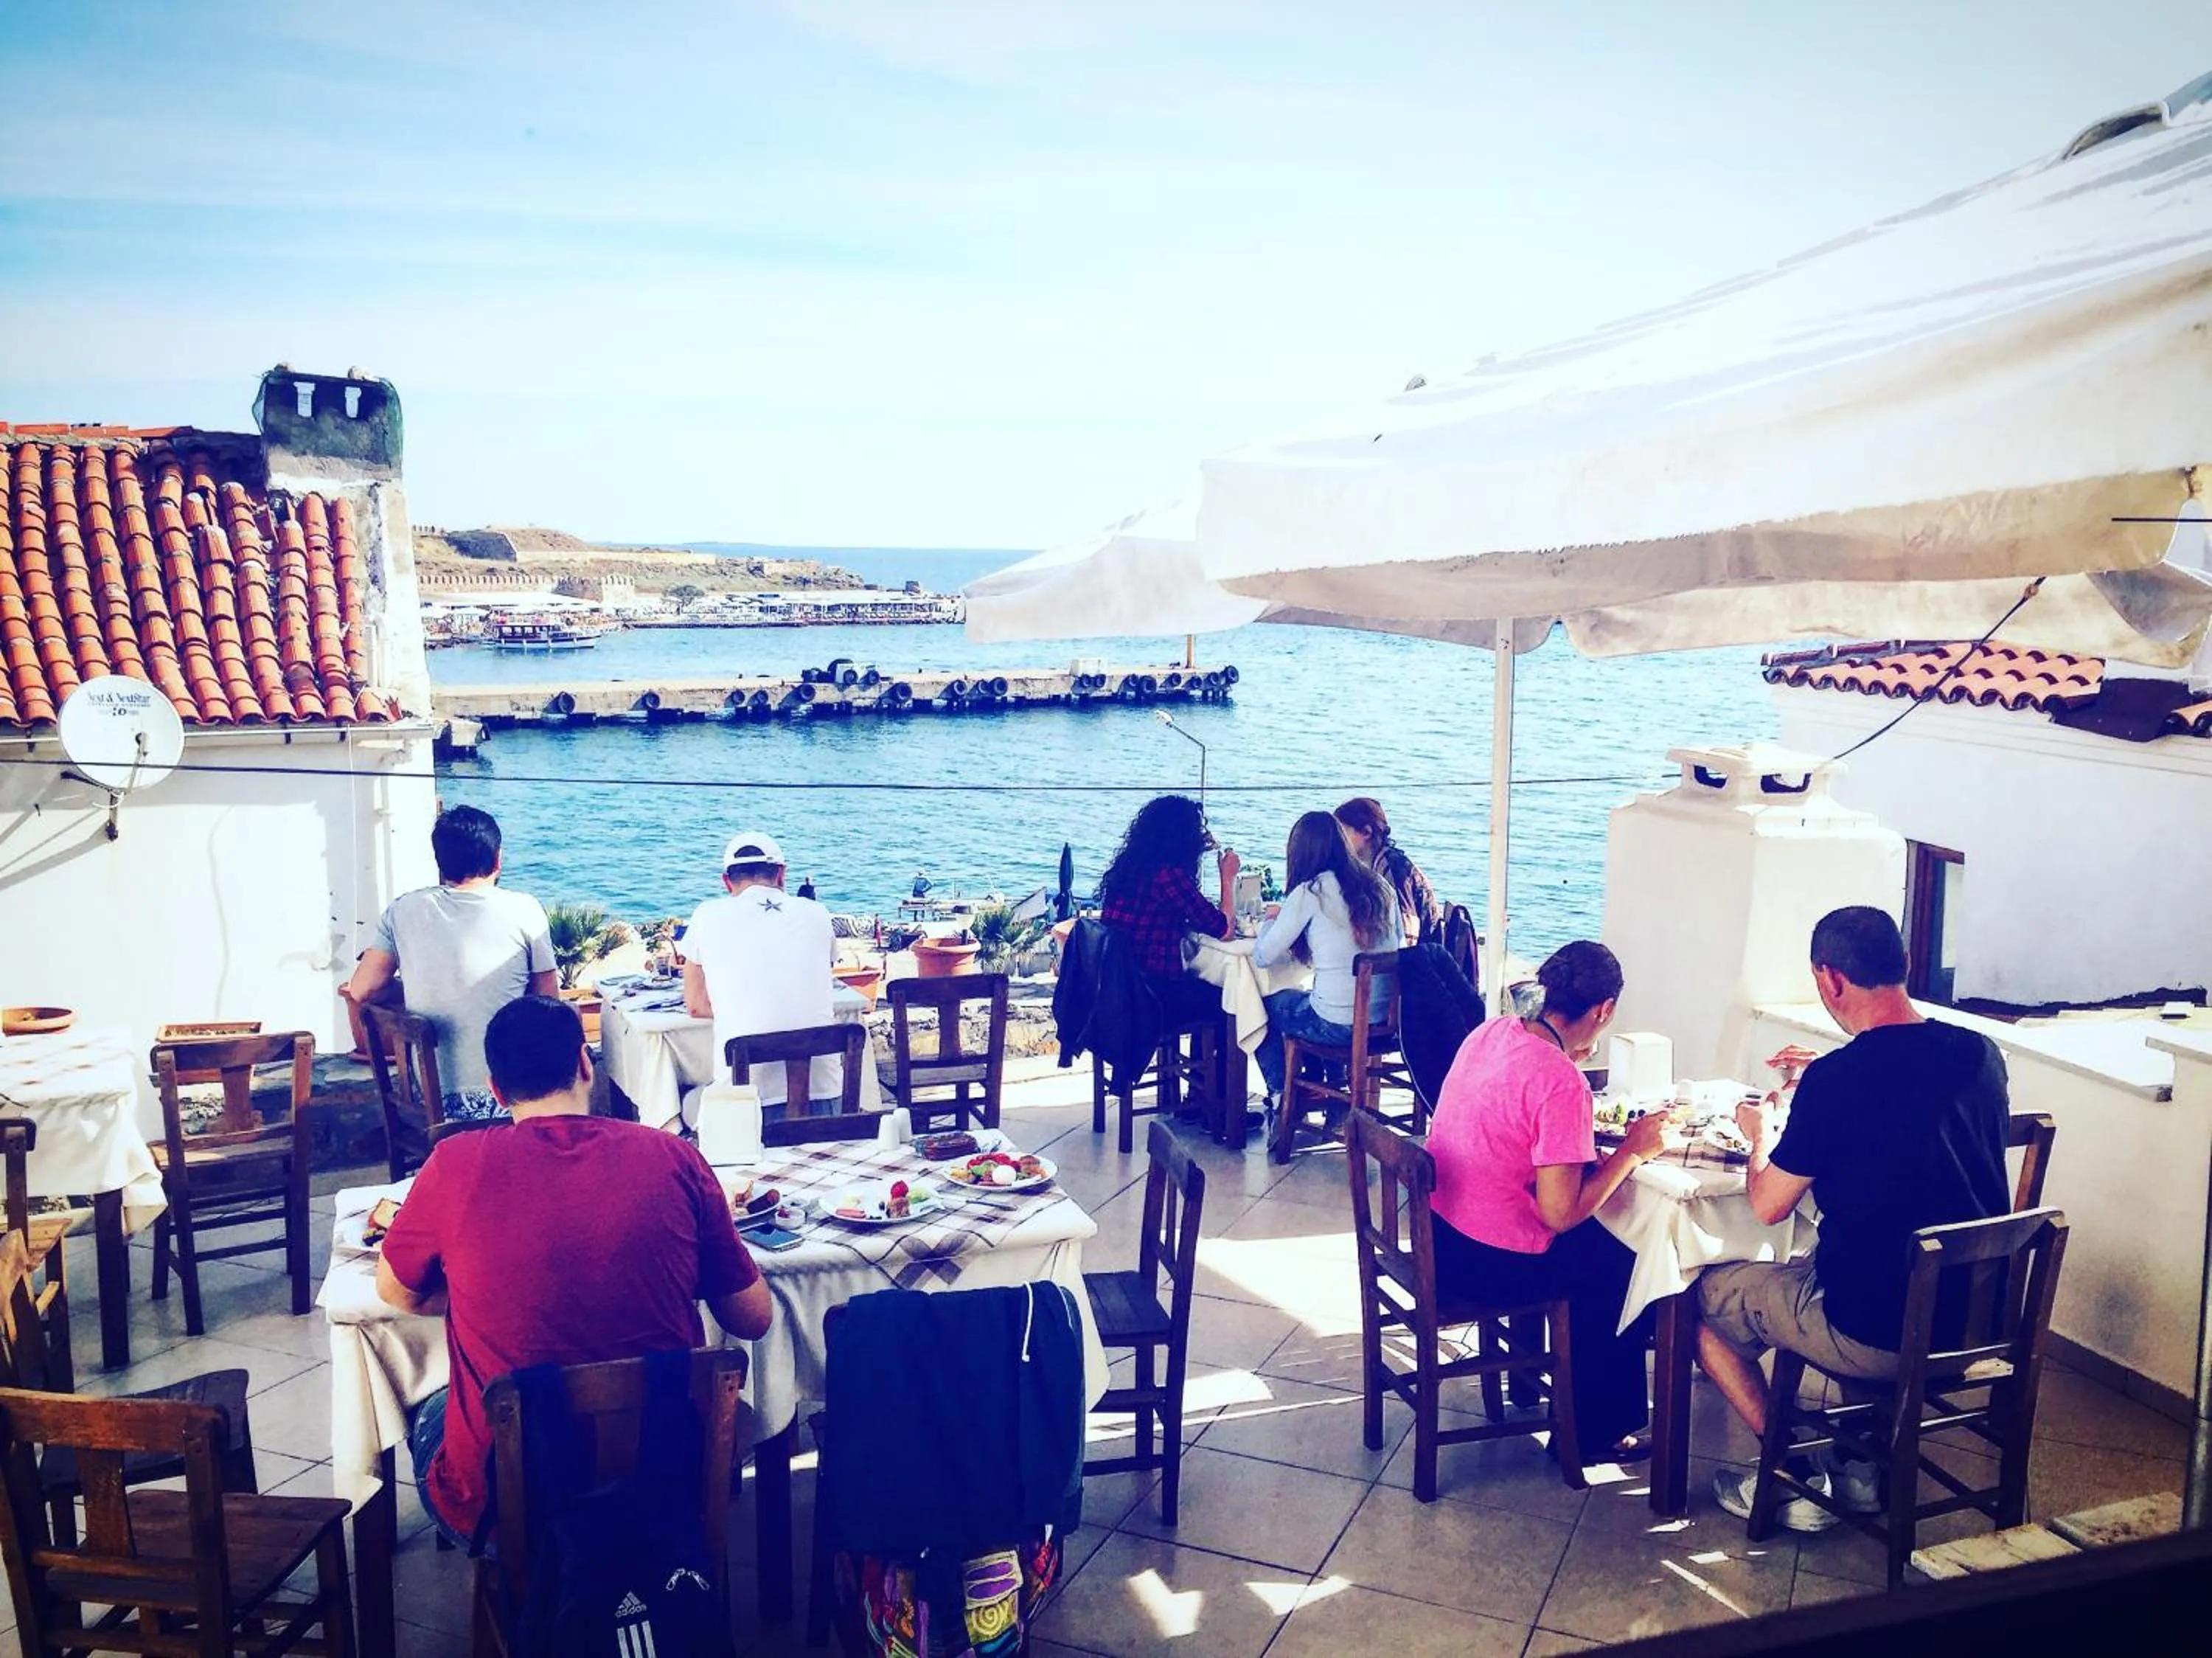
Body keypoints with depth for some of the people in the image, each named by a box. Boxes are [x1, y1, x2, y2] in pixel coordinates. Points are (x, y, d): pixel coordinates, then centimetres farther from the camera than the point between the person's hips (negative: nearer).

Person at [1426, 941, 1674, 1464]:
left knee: (1597, 1241, 29)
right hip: (1488, 1264, -8)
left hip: (1435, 1229, 8)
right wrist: (1632, 1151, -12)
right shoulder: (1563, 1085, -26)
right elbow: (1561, 1215, -23)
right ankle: (1596, 1433, 26)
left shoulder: (1490, 1032, -2)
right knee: (1634, 1267, 13)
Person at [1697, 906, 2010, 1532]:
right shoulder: (1981, 1054, -2)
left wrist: (1762, 1135, 9)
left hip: (1875, 1337, -7)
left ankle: (1796, 1478, 17)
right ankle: (1866, 1463, 32)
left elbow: (1768, 1206, -10)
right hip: (1979, 1325, 7)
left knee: (1707, 1295, 15)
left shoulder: (1836, 1080, -21)